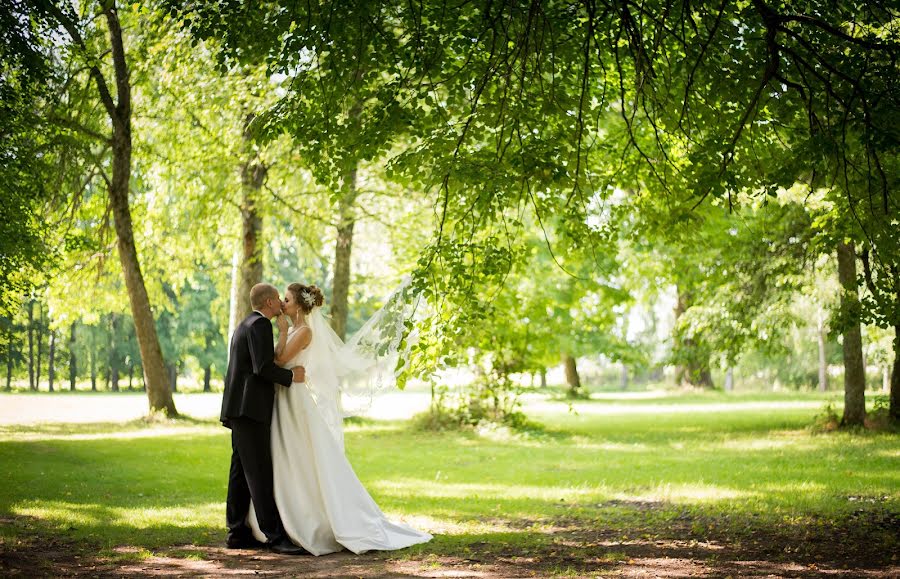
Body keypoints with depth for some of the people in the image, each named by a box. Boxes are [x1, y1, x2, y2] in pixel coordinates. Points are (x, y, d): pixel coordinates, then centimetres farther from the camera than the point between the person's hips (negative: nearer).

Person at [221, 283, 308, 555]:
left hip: (241, 410, 11)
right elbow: (263, 367, -20)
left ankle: (237, 533, 12)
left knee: (241, 473, 10)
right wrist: (291, 376, -8)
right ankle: (275, 536, -14)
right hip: (250, 409, -11)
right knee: (260, 473, -12)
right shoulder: (260, 324, -10)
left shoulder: (245, 325, 22)